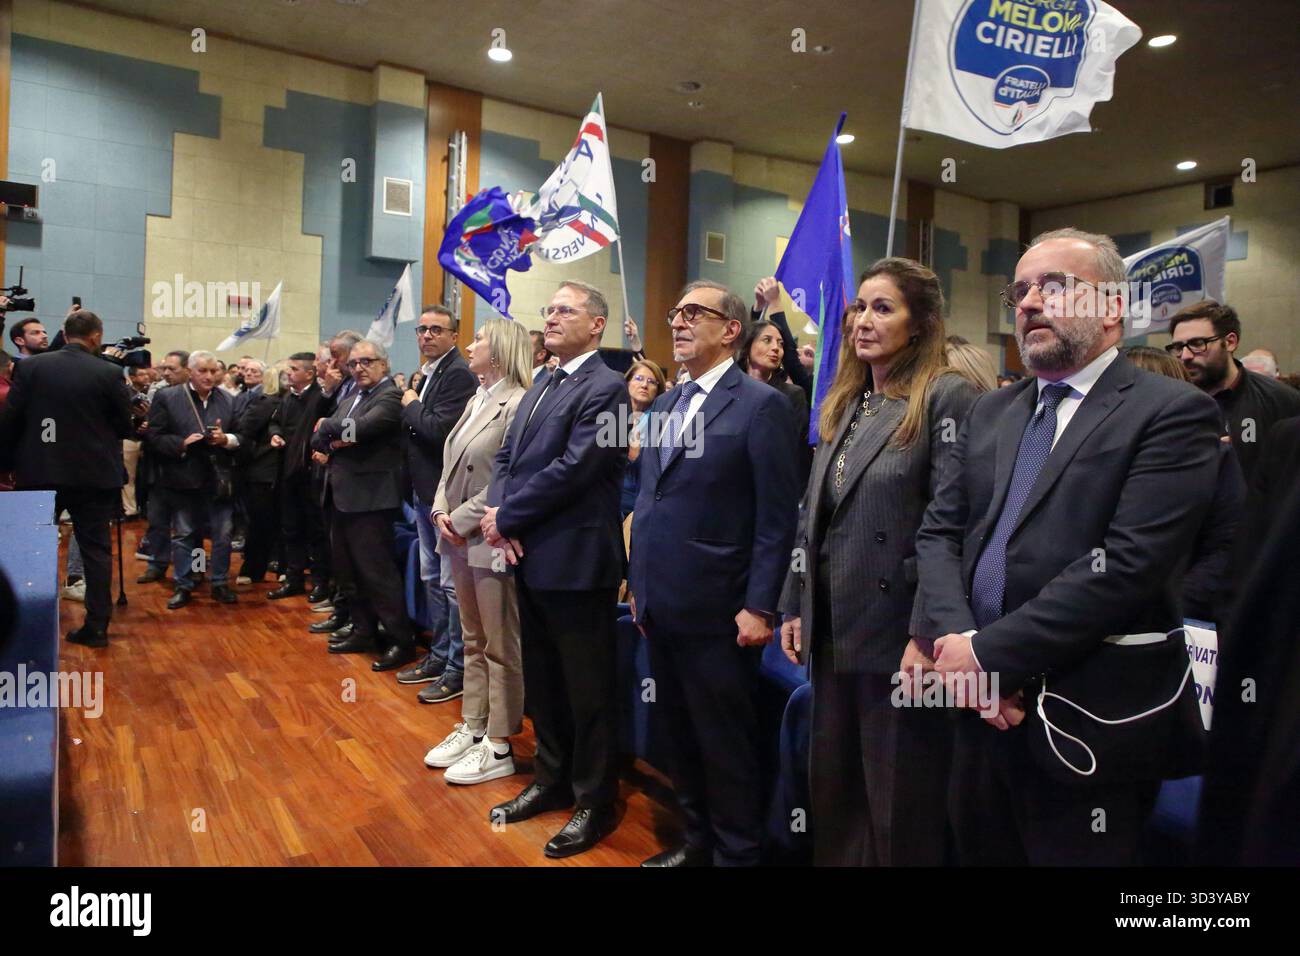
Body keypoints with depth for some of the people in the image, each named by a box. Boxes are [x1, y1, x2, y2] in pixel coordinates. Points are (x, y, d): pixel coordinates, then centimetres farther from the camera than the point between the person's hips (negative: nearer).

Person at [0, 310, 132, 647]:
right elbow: (125, 426, -1)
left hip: (39, 472, 2)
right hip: (93, 474, -1)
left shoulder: (30, 366, -3)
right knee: (96, 549, 5)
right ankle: (97, 626, 6)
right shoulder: (110, 373, -8)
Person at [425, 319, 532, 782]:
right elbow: (451, 466, 16)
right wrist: (441, 511, 1)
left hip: (491, 540, -9)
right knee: (473, 641, 18)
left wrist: (462, 519, -15)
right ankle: (472, 728, 30)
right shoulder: (476, 401, 13)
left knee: (500, 647, 2)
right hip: (460, 538, 9)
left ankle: (498, 747, 13)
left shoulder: (517, 404, -15)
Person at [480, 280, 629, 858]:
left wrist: (506, 517, -12)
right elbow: (507, 457, 12)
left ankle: (596, 801, 22)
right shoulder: (541, 385, 15)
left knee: (587, 689, 6)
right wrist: (500, 518, -6)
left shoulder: (605, 388, -13)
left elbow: (573, 469, -21)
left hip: (577, 562, -8)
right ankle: (551, 779, 37)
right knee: (541, 681, 20)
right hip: (530, 557, 9)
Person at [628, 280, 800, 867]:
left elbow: (777, 518, -13)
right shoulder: (665, 405, 13)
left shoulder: (762, 405, -10)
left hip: (715, 613, -7)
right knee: (680, 735, 20)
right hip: (659, 605, 7)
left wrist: (760, 607, -16)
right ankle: (698, 838, 37)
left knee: (726, 746, 7)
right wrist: (638, 583, 13)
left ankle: (736, 852, 26)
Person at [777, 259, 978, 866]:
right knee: (834, 792, 18)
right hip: (834, 632, 7)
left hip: (898, 634, -7)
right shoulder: (845, 403, 13)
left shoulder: (947, 396, -9)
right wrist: (795, 606, 12)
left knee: (902, 807, 8)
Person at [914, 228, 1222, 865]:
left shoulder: (1173, 414, -7)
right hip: (982, 710, 6)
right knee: (979, 850, 18)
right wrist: (955, 641, -10)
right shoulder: (990, 413, 12)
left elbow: (1128, 563, -19)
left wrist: (990, 653, -17)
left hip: (1089, 723, -5)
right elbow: (938, 533, 7)